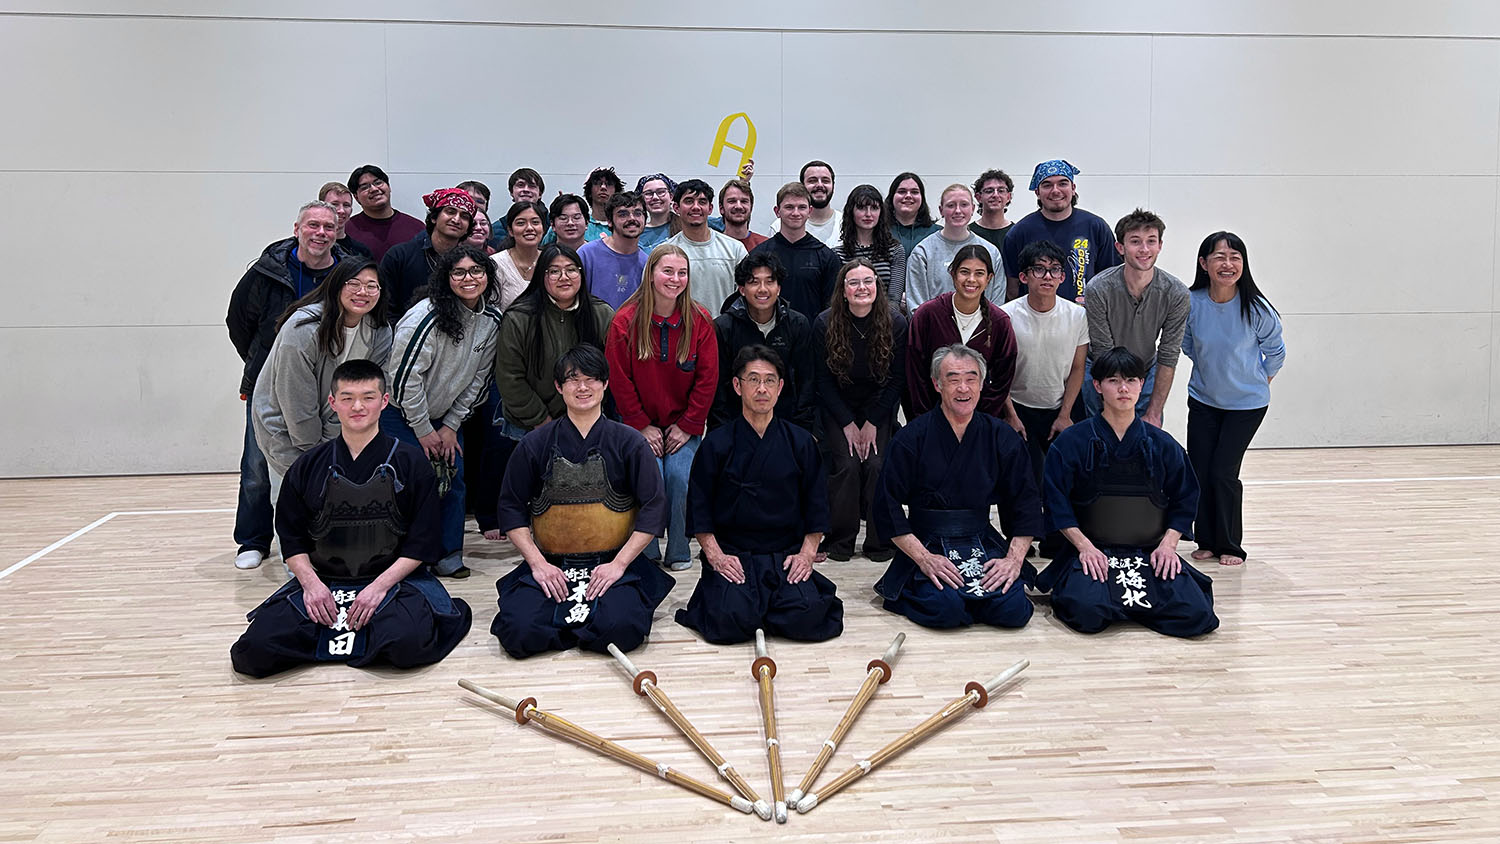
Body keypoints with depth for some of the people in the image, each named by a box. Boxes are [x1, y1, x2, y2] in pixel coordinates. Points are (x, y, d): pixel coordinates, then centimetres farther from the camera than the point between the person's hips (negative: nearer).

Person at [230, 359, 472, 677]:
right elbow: (291, 539, 10)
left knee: (407, 642, -34)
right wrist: (311, 582, -9)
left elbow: (422, 543, -1)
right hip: (322, 582, 2)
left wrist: (379, 586, -13)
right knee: (254, 650, -20)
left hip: (392, 578, -2)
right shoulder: (308, 467, 8)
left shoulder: (409, 463, 1)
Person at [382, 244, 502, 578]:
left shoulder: (492, 319, -4)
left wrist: (451, 426, 0)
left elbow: (478, 378, 3)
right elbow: (405, 376, -21)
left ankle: (448, 556, 13)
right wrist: (423, 430, -14)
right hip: (401, 411, -6)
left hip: (445, 415, 6)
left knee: (454, 479, 1)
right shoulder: (428, 316, -23)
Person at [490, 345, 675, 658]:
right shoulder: (535, 444, 6)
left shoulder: (628, 442, 3)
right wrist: (537, 563, -6)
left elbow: (654, 507, 0)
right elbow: (511, 507, 8)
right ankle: (575, 616, 7)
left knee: (619, 628, -30)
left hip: (612, 564, -1)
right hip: (550, 565, 1)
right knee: (518, 632, -23)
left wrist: (618, 564, -10)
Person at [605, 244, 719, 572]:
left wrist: (687, 426, -6)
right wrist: (642, 426, -8)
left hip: (684, 424, 1)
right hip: (641, 424, -1)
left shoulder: (700, 321, -4)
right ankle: (647, 551, 1)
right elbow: (619, 379, -5)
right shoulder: (626, 321, -8)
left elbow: (707, 378, -1)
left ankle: (678, 551, 3)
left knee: (680, 476, -17)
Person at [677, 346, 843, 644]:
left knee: (805, 617, -23)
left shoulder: (800, 443, 6)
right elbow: (698, 509, 3)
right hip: (731, 555, -1)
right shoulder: (717, 444, 1)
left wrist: (806, 553, -2)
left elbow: (817, 507, 10)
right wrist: (715, 554, -8)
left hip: (786, 555, 2)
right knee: (731, 619, -26)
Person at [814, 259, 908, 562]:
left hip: (879, 408, 1)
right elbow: (824, 381, -6)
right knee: (847, 464, -18)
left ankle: (879, 541, -1)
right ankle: (839, 541, -2)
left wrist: (872, 423, -10)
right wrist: (848, 425, -12)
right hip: (838, 409, 0)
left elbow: (897, 378, -5)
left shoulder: (896, 322, -10)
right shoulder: (825, 323, -11)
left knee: (877, 464, -17)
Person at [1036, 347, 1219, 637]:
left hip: (1151, 552, 3)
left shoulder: (1162, 445, 7)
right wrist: (1083, 546, -13)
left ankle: (1124, 600, 7)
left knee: (1197, 615, -18)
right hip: (1094, 552, -3)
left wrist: (1168, 543, -3)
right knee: (1087, 612, -31)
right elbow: (1057, 503, -2)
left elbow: (1184, 501, 12)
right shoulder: (1072, 442, -1)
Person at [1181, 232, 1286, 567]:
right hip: (1203, 399, 3)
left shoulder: (1256, 308, -19)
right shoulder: (1191, 303, -14)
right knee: (1198, 472, 2)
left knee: (1223, 472, -6)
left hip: (1247, 403, -3)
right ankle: (1206, 542, 21)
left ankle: (1230, 546, 14)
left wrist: (1259, 379, 7)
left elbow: (1276, 350, -1)